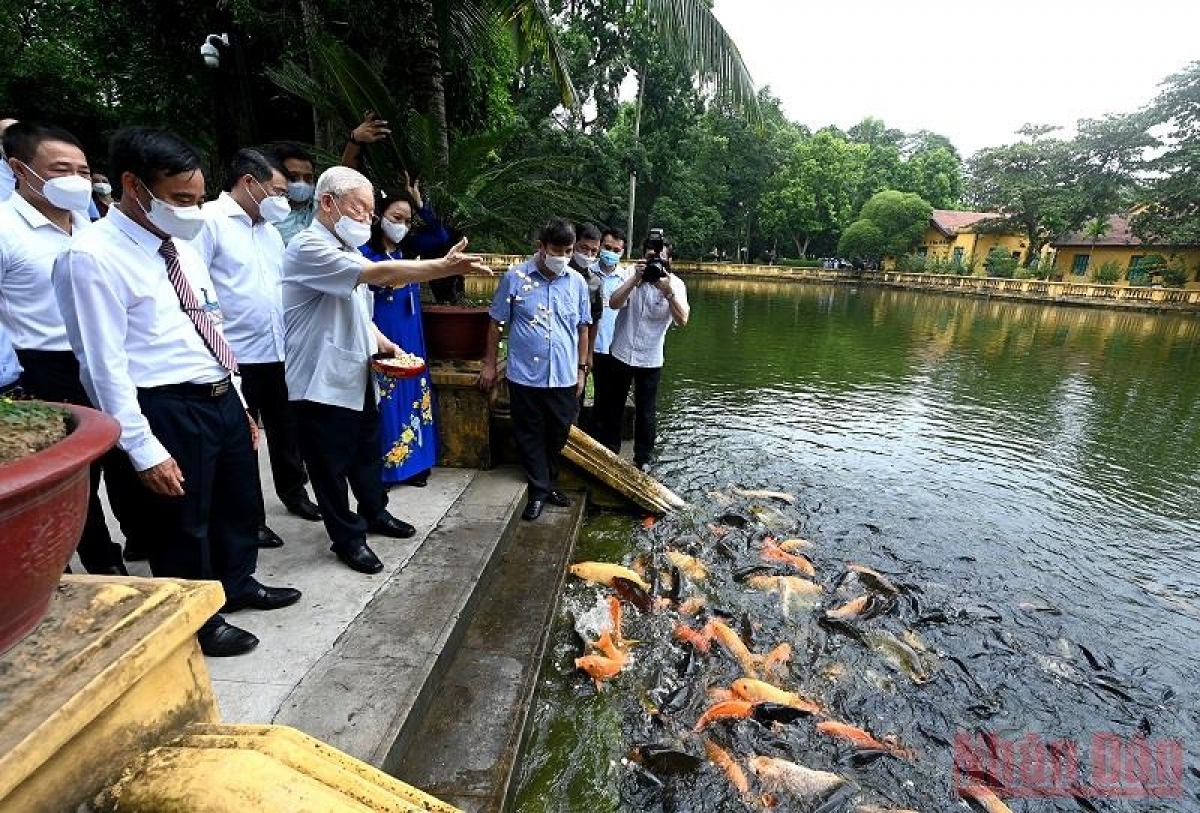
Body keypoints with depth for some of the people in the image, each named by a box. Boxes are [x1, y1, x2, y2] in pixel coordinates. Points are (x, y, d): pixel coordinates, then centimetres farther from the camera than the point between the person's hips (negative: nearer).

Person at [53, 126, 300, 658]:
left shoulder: (182, 246, 9)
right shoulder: (91, 257, -15)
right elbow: (104, 365, -18)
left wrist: (238, 403, 14)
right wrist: (144, 449, -18)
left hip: (222, 397, 8)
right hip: (169, 410, -8)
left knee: (240, 502, 23)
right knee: (183, 522, 11)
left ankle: (238, 584, 47)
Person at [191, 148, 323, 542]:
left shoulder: (269, 229, 16)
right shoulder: (210, 219, -9)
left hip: (279, 351, 7)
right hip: (236, 357, -7)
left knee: (285, 428, 19)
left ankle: (293, 492, 38)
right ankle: (251, 519, 20)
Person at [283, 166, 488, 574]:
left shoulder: (348, 251, 13)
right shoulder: (309, 247, -18)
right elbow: (381, 274, -31)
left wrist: (384, 344, 6)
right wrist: (446, 266, -33)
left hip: (356, 375, 9)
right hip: (323, 383, -9)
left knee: (368, 451, 22)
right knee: (332, 464, 6)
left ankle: (374, 512, 41)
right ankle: (348, 538, 21)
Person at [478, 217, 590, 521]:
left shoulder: (577, 282, 3)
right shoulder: (514, 277, -6)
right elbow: (497, 322, 1)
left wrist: (582, 368, 11)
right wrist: (490, 364, 1)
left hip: (564, 377, 3)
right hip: (525, 376, -2)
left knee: (558, 435, 14)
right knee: (530, 436, 8)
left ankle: (549, 484, 34)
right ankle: (538, 491, 23)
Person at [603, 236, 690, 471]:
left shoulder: (675, 284, -8)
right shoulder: (632, 275, -5)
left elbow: (682, 320, -23)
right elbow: (614, 303, -20)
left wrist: (668, 292, -35)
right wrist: (636, 278, -29)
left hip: (650, 360, -1)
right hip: (621, 354, 2)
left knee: (646, 412, 8)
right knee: (612, 406, 16)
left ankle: (643, 458, 27)